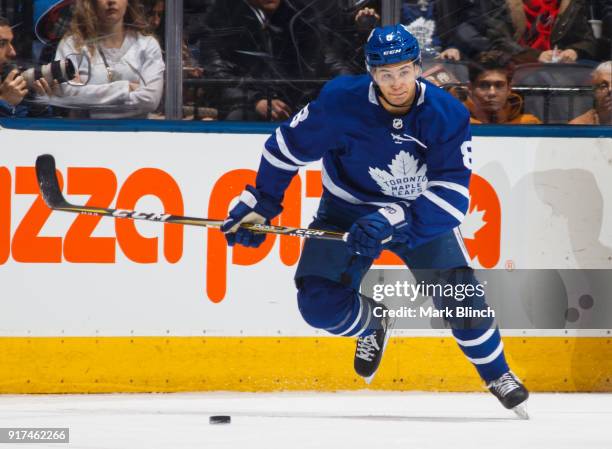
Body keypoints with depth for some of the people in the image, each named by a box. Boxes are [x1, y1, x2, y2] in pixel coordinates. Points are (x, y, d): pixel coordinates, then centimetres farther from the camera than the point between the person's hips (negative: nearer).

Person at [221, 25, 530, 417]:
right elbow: (289, 146, -9)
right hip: (348, 209, 0)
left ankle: (496, 372, 15)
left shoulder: (447, 115, -23)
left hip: (421, 211, 0)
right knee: (320, 303, -14)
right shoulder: (341, 102, -25)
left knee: (459, 294, -12)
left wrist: (392, 222, -41)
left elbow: (452, 194, -28)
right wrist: (258, 205, -8)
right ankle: (373, 324, 22)